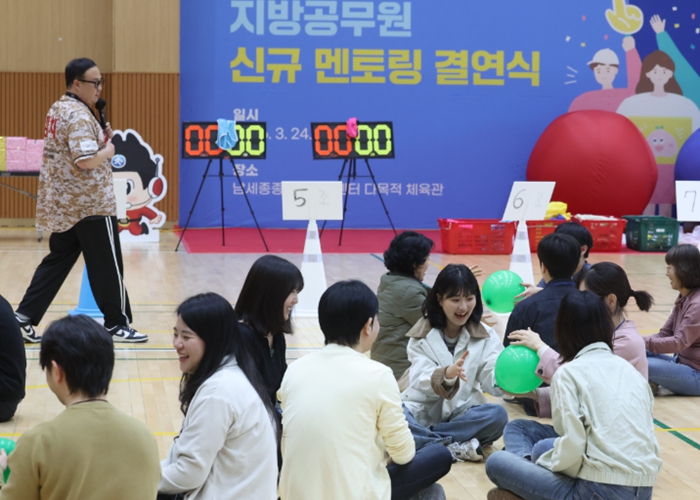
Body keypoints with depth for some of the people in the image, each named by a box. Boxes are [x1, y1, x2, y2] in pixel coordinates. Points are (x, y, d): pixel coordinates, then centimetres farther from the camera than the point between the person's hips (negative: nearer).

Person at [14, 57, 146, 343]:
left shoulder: (57, 110, 14)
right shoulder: (79, 115, -18)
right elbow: (85, 159, -27)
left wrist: (101, 138, 11)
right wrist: (109, 150, -9)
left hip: (63, 203, 9)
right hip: (90, 203, -9)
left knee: (57, 261, 12)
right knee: (106, 265, 1)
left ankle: (24, 317, 6)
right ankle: (117, 324, 9)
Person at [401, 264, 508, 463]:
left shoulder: (485, 336, 3)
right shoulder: (422, 335, -2)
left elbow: (492, 380, -11)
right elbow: (420, 381, -17)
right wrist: (447, 374, -39)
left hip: (462, 413, 2)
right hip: (424, 411, -2)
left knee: (497, 415, -30)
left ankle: (421, 440, -26)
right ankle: (456, 448, -29)